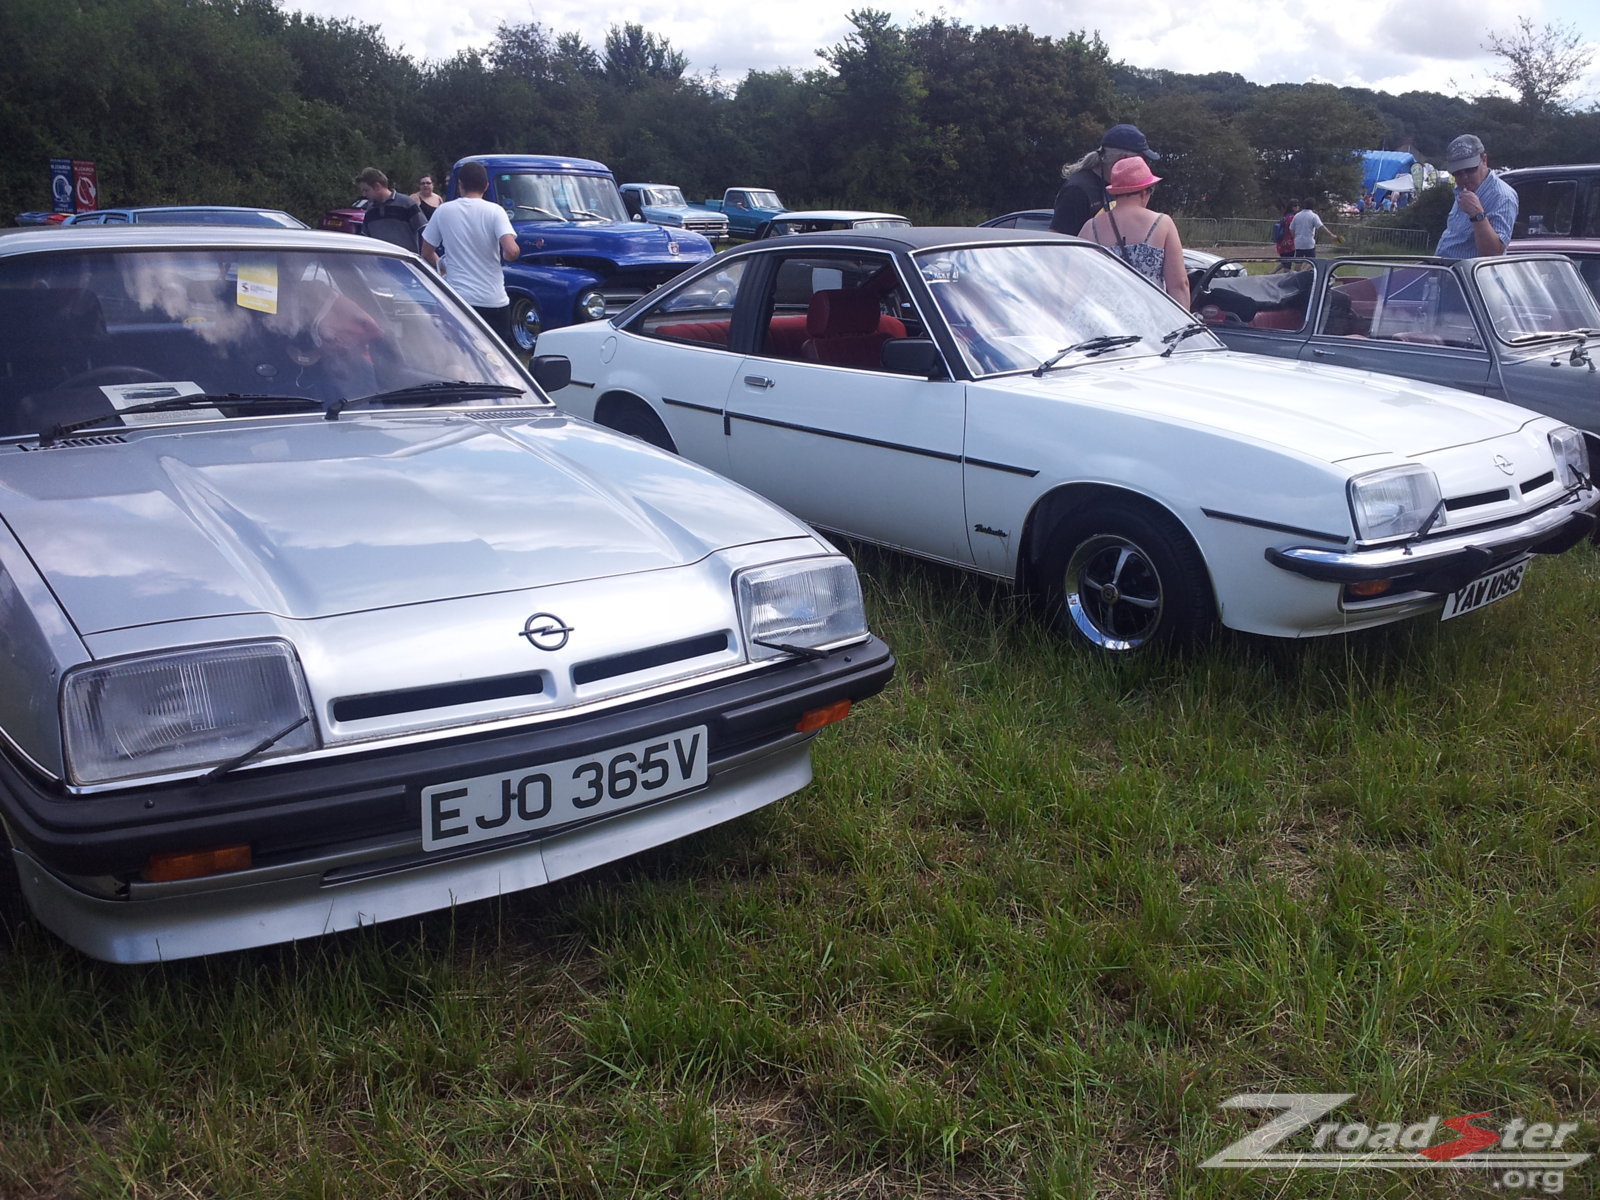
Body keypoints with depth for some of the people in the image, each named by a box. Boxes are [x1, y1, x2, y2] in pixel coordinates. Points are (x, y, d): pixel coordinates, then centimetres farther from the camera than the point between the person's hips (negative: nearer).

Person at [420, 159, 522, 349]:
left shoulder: (443, 211, 1)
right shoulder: (494, 211, -7)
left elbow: (427, 253, 8)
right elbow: (512, 251, -20)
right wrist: (509, 255, 4)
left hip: (457, 298, 2)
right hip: (493, 300, -2)